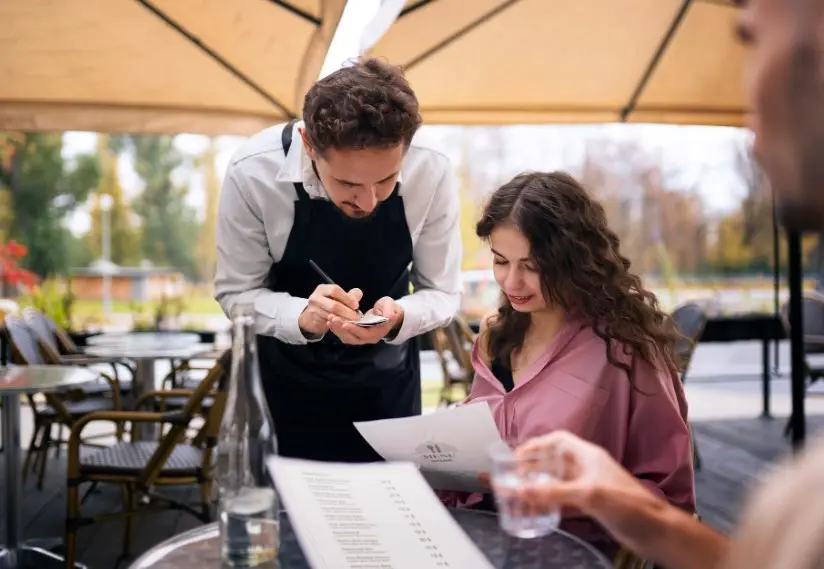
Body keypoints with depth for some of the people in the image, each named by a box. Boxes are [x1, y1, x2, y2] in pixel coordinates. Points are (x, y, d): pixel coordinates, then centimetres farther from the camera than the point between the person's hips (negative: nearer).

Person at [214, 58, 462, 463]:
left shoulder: (431, 175, -24)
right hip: (283, 378, -1)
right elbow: (235, 292, -15)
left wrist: (396, 318, -33)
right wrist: (303, 317, -35)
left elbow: (442, 293, -11)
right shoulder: (253, 172, -27)